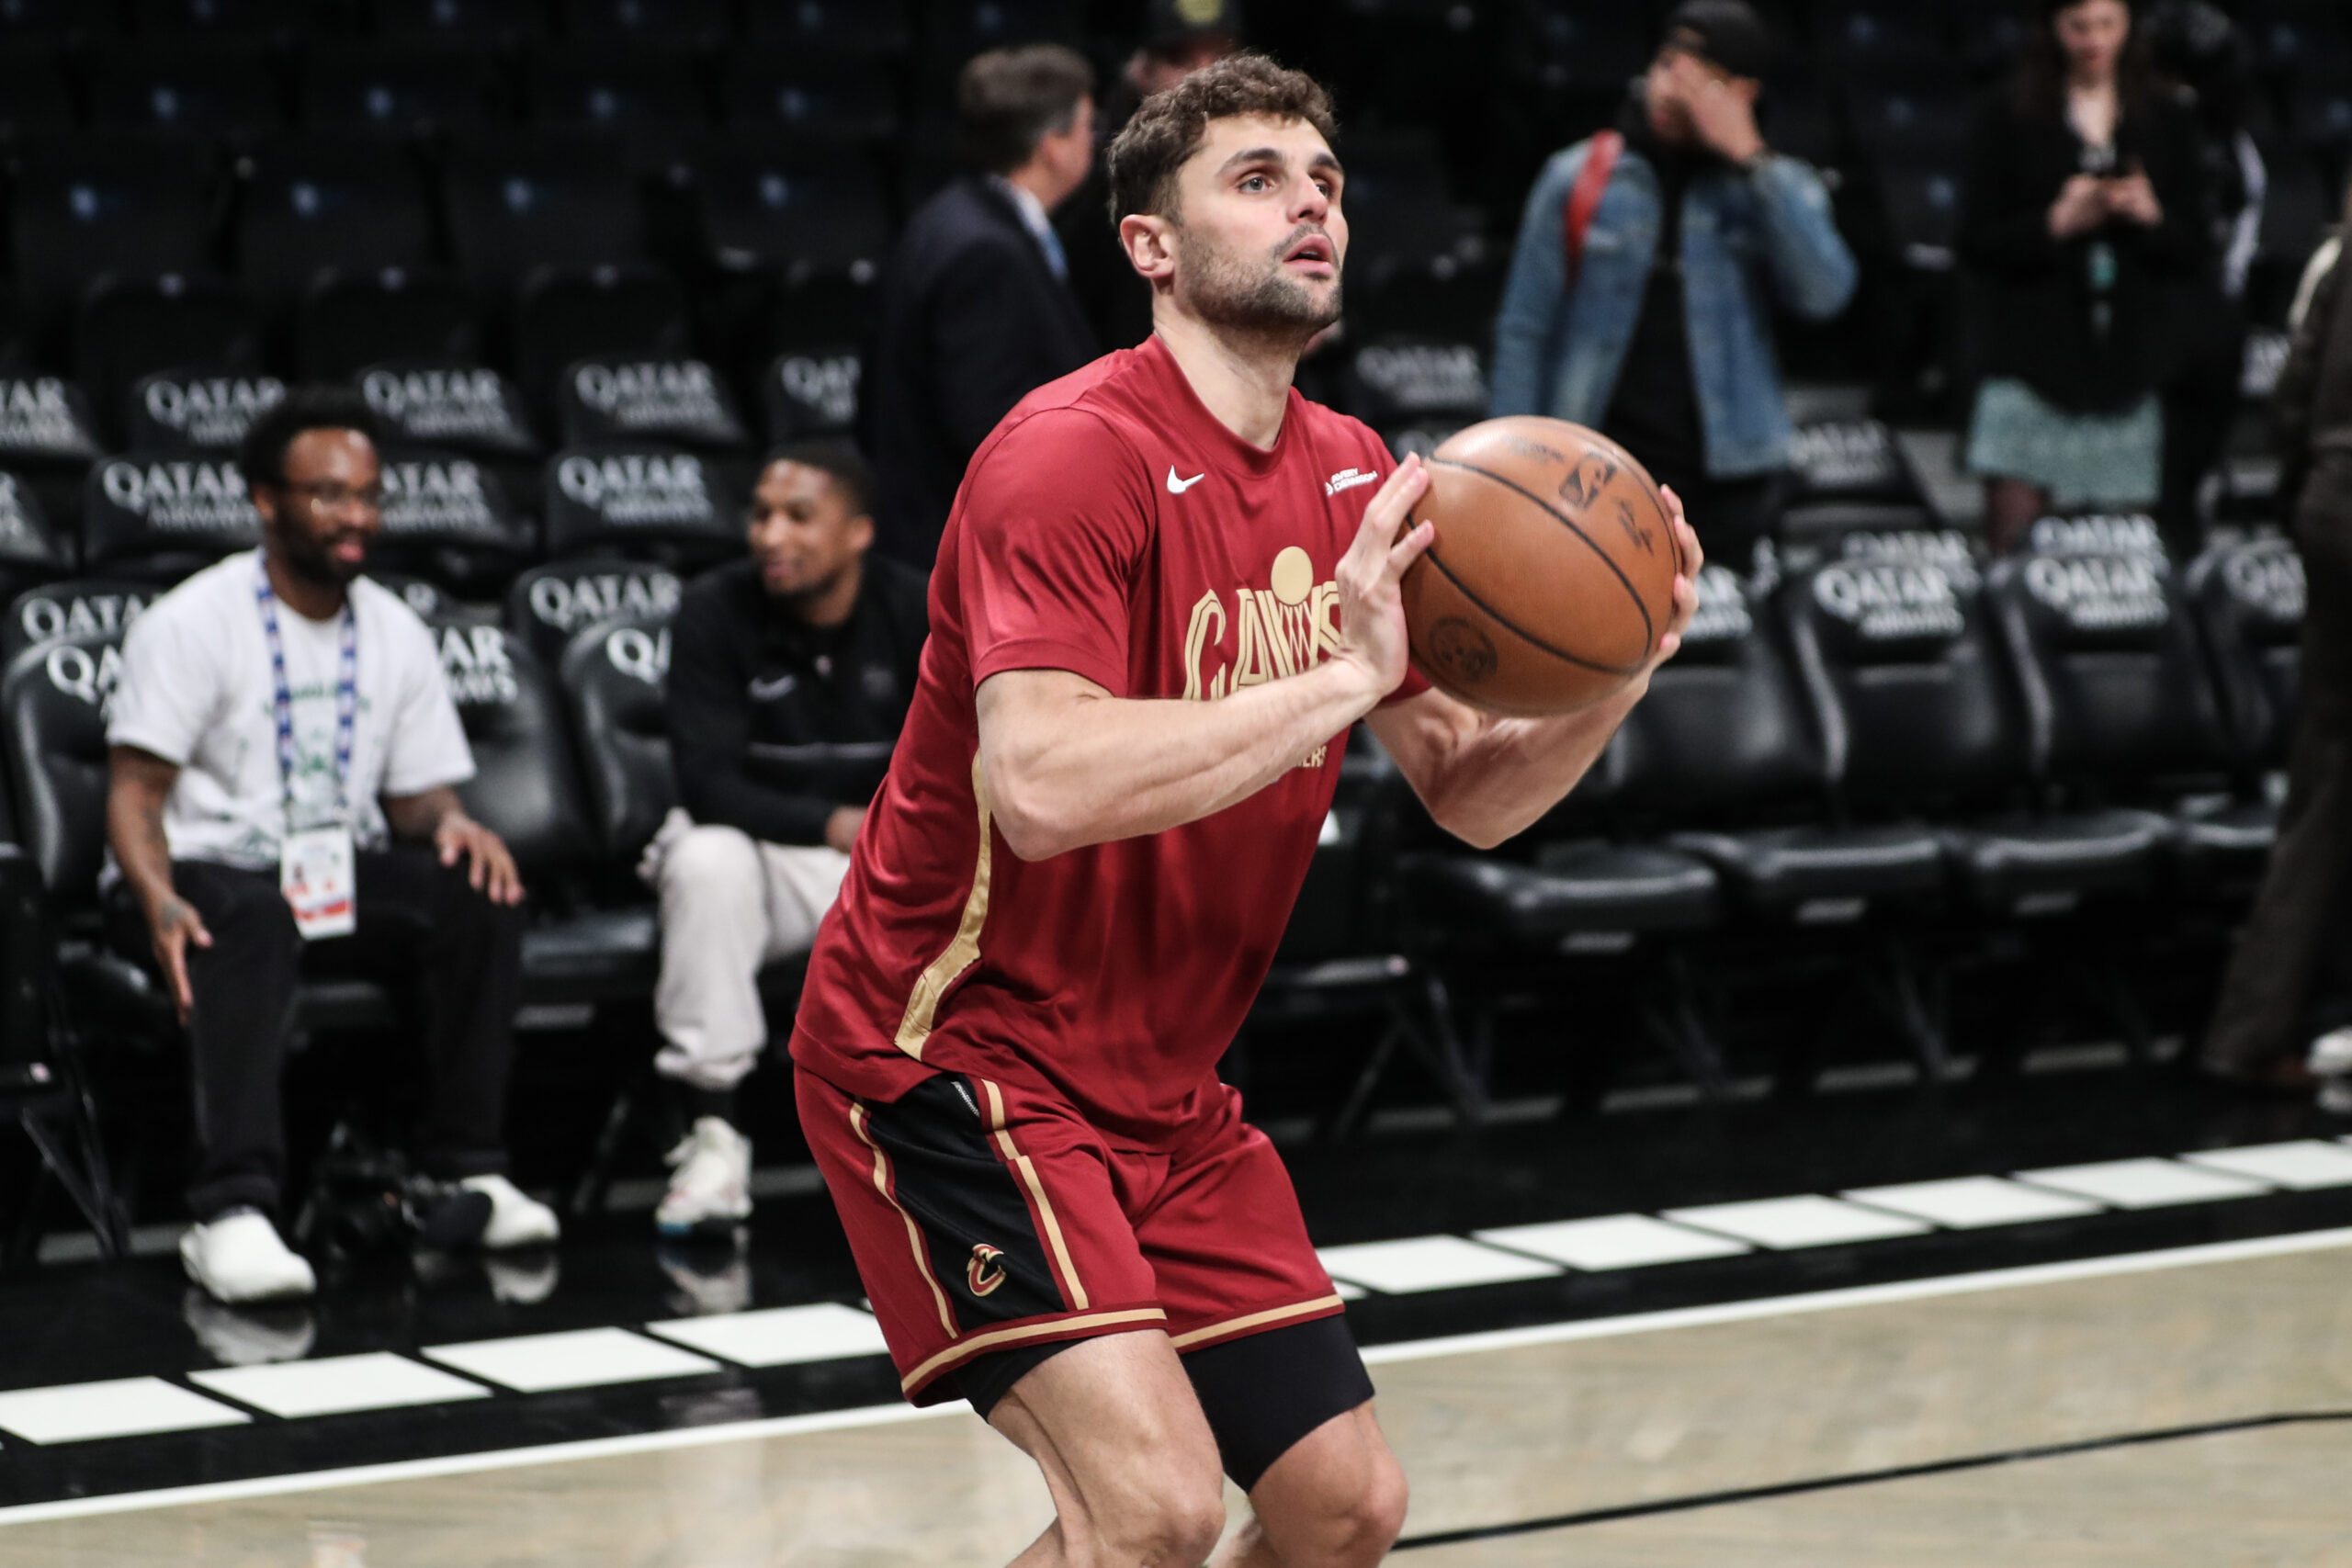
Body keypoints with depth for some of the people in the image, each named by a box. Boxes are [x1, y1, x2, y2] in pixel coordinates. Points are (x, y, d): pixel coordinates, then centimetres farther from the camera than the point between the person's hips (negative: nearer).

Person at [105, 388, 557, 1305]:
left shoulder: (396, 633, 9)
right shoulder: (191, 624, -8)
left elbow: (416, 793, 12)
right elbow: (134, 792, -12)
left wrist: (451, 823, -14)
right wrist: (159, 901, -33)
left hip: (339, 875, 5)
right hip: (210, 873, -5)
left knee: (480, 893, -22)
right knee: (253, 916, -40)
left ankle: (467, 1168, -16)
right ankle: (232, 1211, -49)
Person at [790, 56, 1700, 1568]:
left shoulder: (1355, 481, 5)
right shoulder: (1078, 453, -20)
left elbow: (1471, 794, 12)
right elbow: (1040, 788, -34)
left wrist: (1616, 674, -8)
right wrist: (1339, 677, -31)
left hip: (1163, 1094, 8)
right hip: (955, 1050, -8)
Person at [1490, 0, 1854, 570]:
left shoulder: (1775, 186, 7)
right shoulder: (1578, 179, 4)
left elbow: (1824, 292, -12)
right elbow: (1525, 330, 5)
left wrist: (1751, 158, -14)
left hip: (1729, 483, 1)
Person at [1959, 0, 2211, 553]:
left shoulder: (2169, 124, 14)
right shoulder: (2008, 122, 6)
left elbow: (2193, 256, 12)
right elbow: (1976, 246, 0)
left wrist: (2152, 217, -8)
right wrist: (2056, 223, -14)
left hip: (2130, 362, 2)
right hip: (2035, 357, -2)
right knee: (2013, 539, -11)